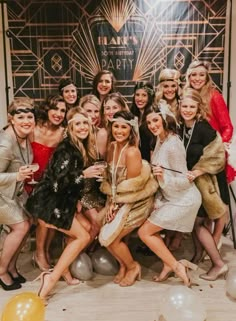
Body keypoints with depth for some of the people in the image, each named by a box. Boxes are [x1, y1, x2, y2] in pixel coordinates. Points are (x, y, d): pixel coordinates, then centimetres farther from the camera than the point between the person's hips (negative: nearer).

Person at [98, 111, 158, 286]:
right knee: (104, 234, 1)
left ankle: (133, 266, 22)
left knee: (109, 237, -6)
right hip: (120, 200, 7)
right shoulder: (112, 147, -1)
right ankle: (123, 265, 28)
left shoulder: (132, 152, -25)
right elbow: (111, 178, 4)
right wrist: (112, 202, -5)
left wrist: (117, 204, -9)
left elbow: (131, 188, -20)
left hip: (135, 202, -7)